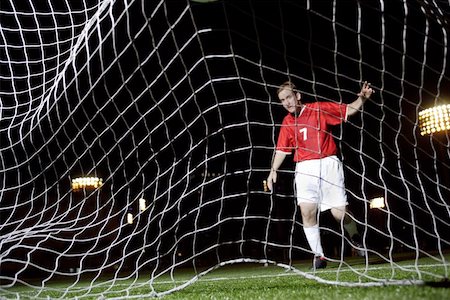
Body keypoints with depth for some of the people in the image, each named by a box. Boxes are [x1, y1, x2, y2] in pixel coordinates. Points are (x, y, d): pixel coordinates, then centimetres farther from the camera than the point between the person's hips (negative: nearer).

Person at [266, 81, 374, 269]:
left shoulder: (319, 109, 2)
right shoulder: (287, 123, 11)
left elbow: (349, 110, 5)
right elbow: (281, 149, 15)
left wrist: (362, 98, -12)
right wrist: (273, 171, 6)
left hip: (328, 164, -2)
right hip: (305, 169, 3)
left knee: (340, 213, -5)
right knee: (307, 211, -14)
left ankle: (355, 239, 28)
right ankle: (318, 255, -1)